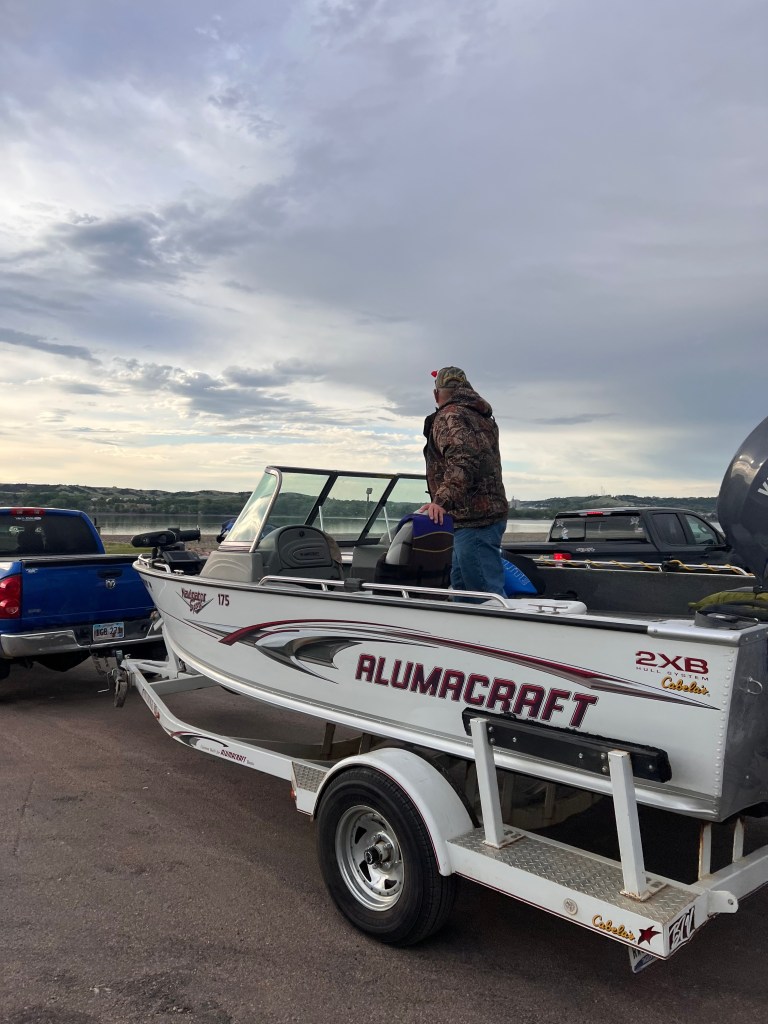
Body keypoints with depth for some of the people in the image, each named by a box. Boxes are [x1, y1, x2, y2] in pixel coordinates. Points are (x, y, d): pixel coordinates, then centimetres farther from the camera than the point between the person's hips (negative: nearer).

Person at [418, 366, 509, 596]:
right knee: (460, 584, 19)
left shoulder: (450, 416, -10)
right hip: (491, 512, 11)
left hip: (474, 520, -11)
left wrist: (442, 500, -34)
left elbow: (463, 461, -26)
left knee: (488, 593, -12)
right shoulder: (481, 417, 22)